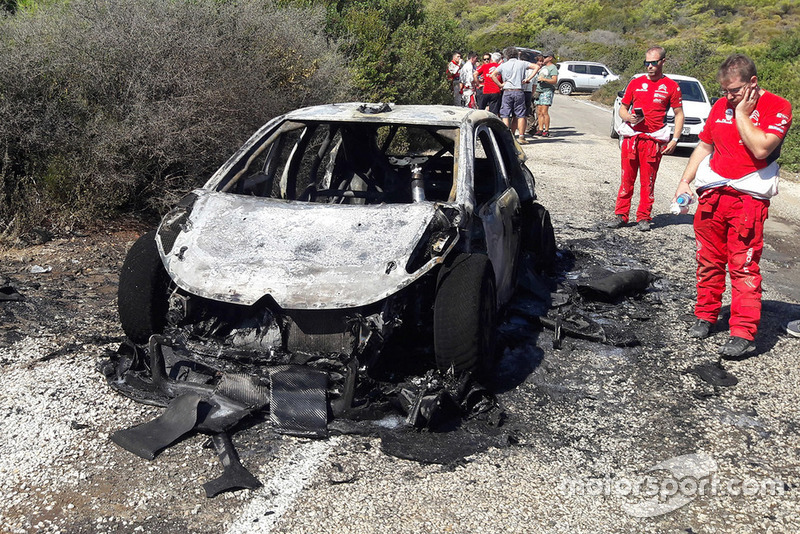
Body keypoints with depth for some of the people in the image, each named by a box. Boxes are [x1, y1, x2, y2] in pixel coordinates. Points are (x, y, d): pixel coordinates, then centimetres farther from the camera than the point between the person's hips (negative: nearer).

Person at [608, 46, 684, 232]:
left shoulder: (671, 86, 6)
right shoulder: (635, 83, 13)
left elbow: (679, 114, 8)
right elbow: (623, 108, 18)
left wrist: (675, 139, -3)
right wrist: (628, 117, -6)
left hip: (653, 140, -2)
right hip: (631, 137, 2)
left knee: (648, 181, 1)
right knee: (627, 179, 2)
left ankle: (644, 217, 9)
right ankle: (621, 215, 9)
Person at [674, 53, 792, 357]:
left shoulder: (777, 107, -5)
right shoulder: (721, 106, 12)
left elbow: (761, 148, -20)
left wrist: (742, 113, -13)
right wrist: (685, 181, 11)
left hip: (749, 198, -5)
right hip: (711, 194, 5)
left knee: (744, 266, -8)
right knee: (709, 261, 10)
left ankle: (743, 334, -5)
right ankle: (705, 316, 24)